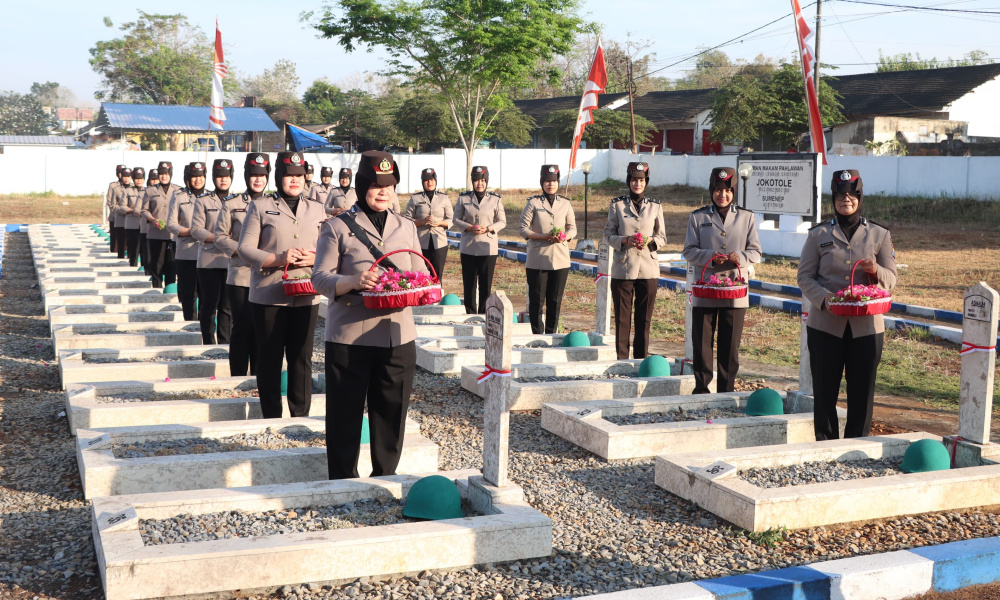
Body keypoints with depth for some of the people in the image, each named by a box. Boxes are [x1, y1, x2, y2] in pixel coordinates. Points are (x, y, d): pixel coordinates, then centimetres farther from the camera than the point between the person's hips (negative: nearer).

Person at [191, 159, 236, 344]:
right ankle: (208, 343, 7)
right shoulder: (202, 201, 6)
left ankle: (225, 342, 12)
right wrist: (217, 238, -16)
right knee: (209, 305, 1)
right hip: (209, 260, -2)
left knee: (227, 306, 4)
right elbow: (196, 229, -3)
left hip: (232, 260, 2)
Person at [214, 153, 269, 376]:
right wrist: (239, 250, -11)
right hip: (240, 276, -2)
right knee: (242, 326, -2)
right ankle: (238, 377, 8)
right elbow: (220, 236, 4)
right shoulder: (232, 205, 4)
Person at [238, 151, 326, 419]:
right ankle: (271, 417, 13)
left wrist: (314, 258, -10)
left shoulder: (316, 210, 14)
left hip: (306, 296, 2)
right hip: (268, 295, -2)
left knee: (301, 357, 4)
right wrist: (278, 259, -17)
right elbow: (245, 248, -3)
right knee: (269, 357, 3)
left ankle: (301, 416, 13)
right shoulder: (260, 206, 4)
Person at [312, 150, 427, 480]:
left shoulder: (407, 227, 14)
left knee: (392, 412, 9)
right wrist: (352, 281, -23)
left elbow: (421, 274, 16)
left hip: (397, 336, 3)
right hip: (349, 337, -3)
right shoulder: (338, 227, 1)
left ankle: (384, 478, 25)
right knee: (345, 415, 3)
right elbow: (320, 278, -4)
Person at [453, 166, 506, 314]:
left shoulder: (495, 199, 2)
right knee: (469, 283, 4)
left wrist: (488, 228, -13)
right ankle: (470, 314, 14)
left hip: (488, 247, -1)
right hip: (468, 247, 1)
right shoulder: (463, 198, 4)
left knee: (486, 284, -1)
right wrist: (469, 227, -11)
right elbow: (456, 219, 7)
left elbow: (502, 222, 6)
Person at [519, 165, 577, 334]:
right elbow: (523, 229, -2)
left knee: (555, 300, 7)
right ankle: (537, 335, 9)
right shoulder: (533, 203, 0)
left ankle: (551, 334, 16)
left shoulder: (565, 204, 8)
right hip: (538, 260, -3)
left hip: (560, 259, 3)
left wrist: (565, 237, -10)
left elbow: (573, 228, 14)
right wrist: (544, 236, -16)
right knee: (536, 299, 0)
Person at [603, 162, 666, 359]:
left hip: (648, 269, 1)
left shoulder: (655, 206, 8)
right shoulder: (617, 205, 4)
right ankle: (621, 360, 7)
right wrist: (625, 240, -14)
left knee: (645, 318, 5)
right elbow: (608, 234, 5)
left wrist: (650, 241, -10)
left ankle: (641, 360, 14)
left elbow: (662, 237, 11)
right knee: (622, 317, 0)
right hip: (623, 269, -1)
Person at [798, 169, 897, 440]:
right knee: (824, 390, 3)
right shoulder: (819, 234, 6)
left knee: (862, 392, 3)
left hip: (866, 325, 1)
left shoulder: (879, 234, 9)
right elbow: (805, 276, 3)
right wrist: (824, 298, -16)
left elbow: (891, 279, 6)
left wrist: (877, 272, -17)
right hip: (825, 324, 0)